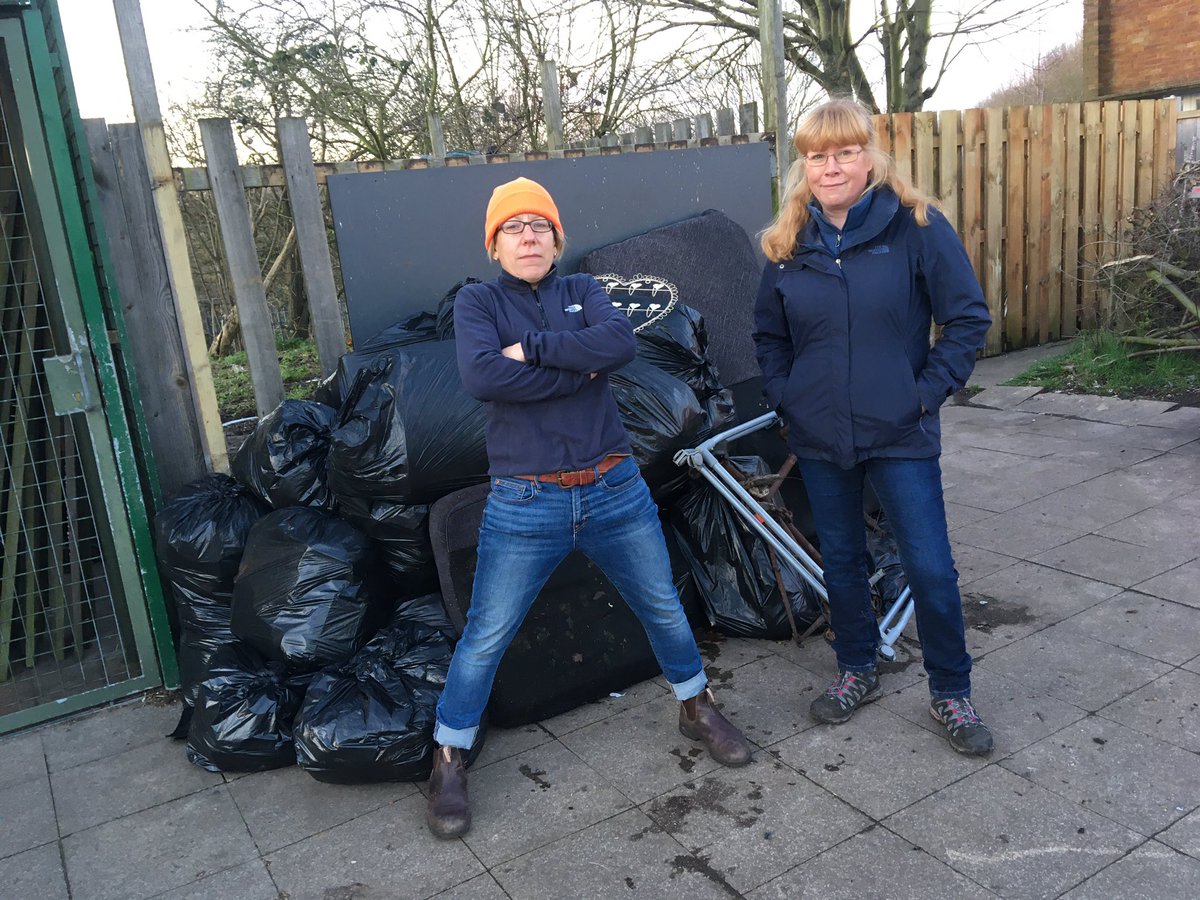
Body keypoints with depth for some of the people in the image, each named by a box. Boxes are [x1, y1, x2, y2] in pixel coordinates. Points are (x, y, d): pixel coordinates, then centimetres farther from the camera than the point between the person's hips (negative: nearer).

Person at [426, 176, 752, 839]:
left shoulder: (582, 290, 8)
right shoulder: (478, 301, 0)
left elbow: (621, 342, -14)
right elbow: (481, 376, -20)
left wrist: (532, 347, -17)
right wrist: (581, 368, -15)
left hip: (614, 490, 3)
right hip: (525, 504, -3)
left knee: (663, 609, 16)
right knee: (485, 638, 5)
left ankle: (697, 710, 41)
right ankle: (449, 762, 25)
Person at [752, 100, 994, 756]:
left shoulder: (917, 226, -7)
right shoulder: (787, 244, 3)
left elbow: (968, 318, -4)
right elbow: (768, 335, 14)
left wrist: (930, 390, -10)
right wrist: (785, 398, 3)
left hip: (901, 435, -3)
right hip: (819, 438, 4)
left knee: (930, 567, 0)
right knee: (841, 561, 16)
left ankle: (951, 693, 23)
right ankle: (857, 672, 37)